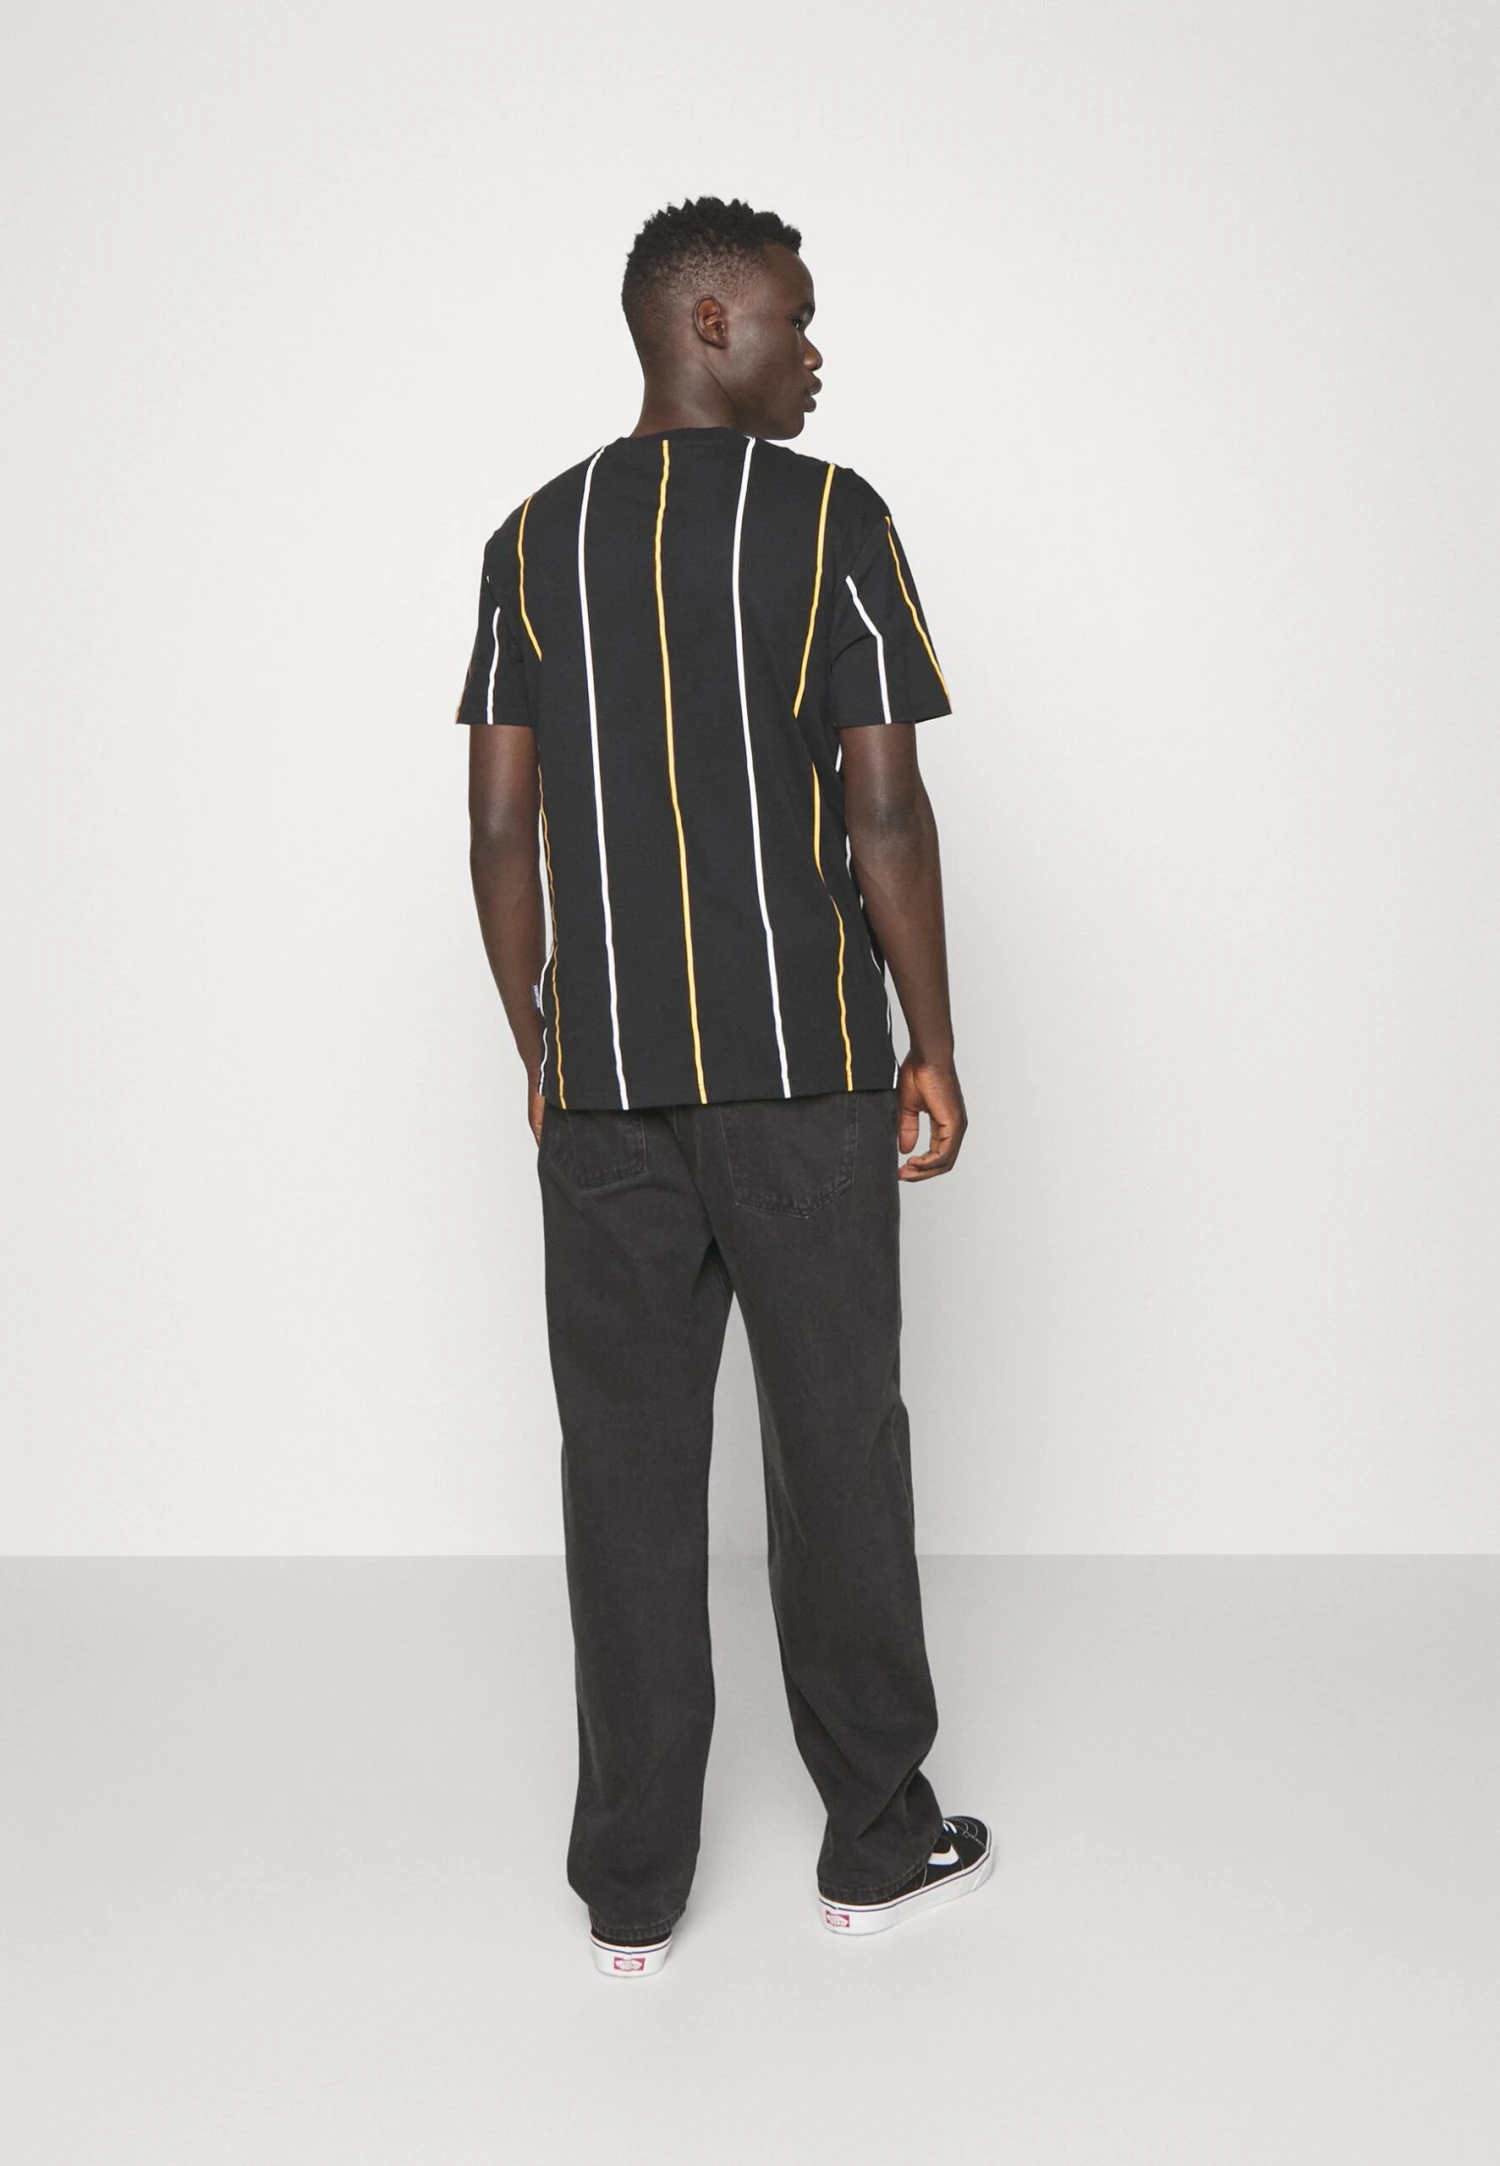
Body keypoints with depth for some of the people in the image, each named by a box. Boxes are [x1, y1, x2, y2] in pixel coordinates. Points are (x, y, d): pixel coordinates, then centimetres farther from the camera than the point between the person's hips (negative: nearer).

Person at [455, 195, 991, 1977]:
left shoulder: (533, 540, 8)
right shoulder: (831, 519, -3)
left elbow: (501, 829, 5)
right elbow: (884, 812, -8)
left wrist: (541, 1051, 13)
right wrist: (933, 1044, 1)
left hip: (600, 1077, 3)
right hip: (801, 1063, -3)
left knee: (627, 1458, 8)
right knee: (835, 1438, 9)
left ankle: (631, 1888, 18)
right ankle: (878, 1842, 24)